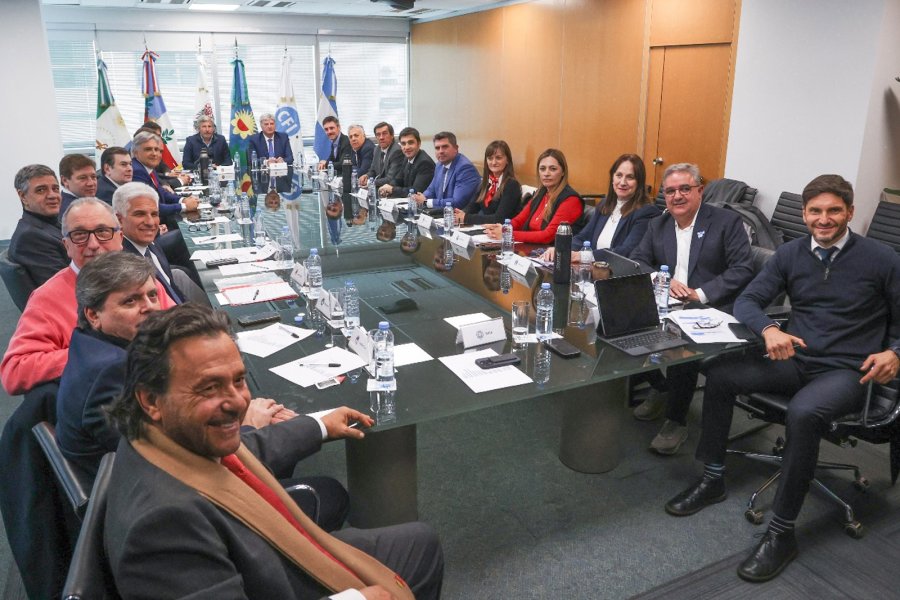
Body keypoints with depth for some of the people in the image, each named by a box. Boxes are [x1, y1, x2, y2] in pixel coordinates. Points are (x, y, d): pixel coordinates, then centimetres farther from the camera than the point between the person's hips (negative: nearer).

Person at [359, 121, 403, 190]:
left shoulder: (397, 151, -17)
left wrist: (370, 182, -20)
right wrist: (366, 176, -5)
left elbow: (390, 180, -21)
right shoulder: (379, 149, 9)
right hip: (377, 188, 8)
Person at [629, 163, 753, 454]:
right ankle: (659, 388, 5)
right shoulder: (657, 226, 15)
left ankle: (677, 422, -12)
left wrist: (700, 294, -18)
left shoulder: (727, 222, 1)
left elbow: (742, 271, -8)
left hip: (710, 311, -5)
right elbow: (637, 262, 9)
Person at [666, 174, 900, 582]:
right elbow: (747, 301, 2)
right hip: (795, 360, 5)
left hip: (846, 371, -4)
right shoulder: (791, 254, 4)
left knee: (803, 413, -35)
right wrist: (769, 330, -19)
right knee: (720, 375, -17)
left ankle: (781, 533, -21)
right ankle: (713, 480, 0)